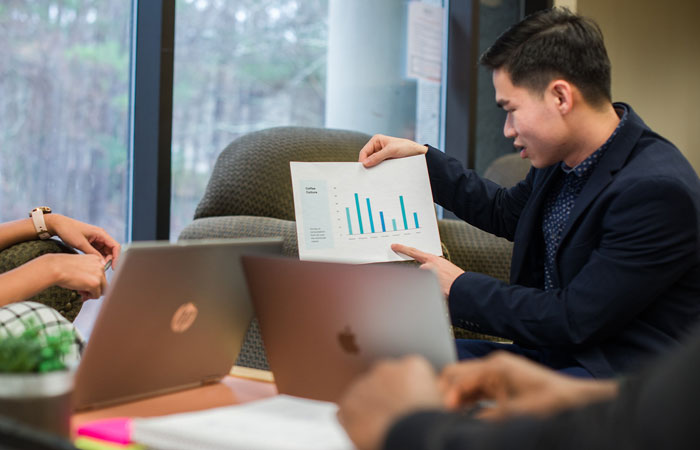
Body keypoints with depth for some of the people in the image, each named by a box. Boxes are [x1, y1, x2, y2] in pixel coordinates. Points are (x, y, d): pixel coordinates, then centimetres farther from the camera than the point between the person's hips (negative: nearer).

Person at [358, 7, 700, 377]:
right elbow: (505, 213, 24)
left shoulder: (657, 190, -24)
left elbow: (574, 321, -23)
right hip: (550, 353, 8)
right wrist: (422, 157, 18)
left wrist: (460, 288, -12)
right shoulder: (564, 159, 3)